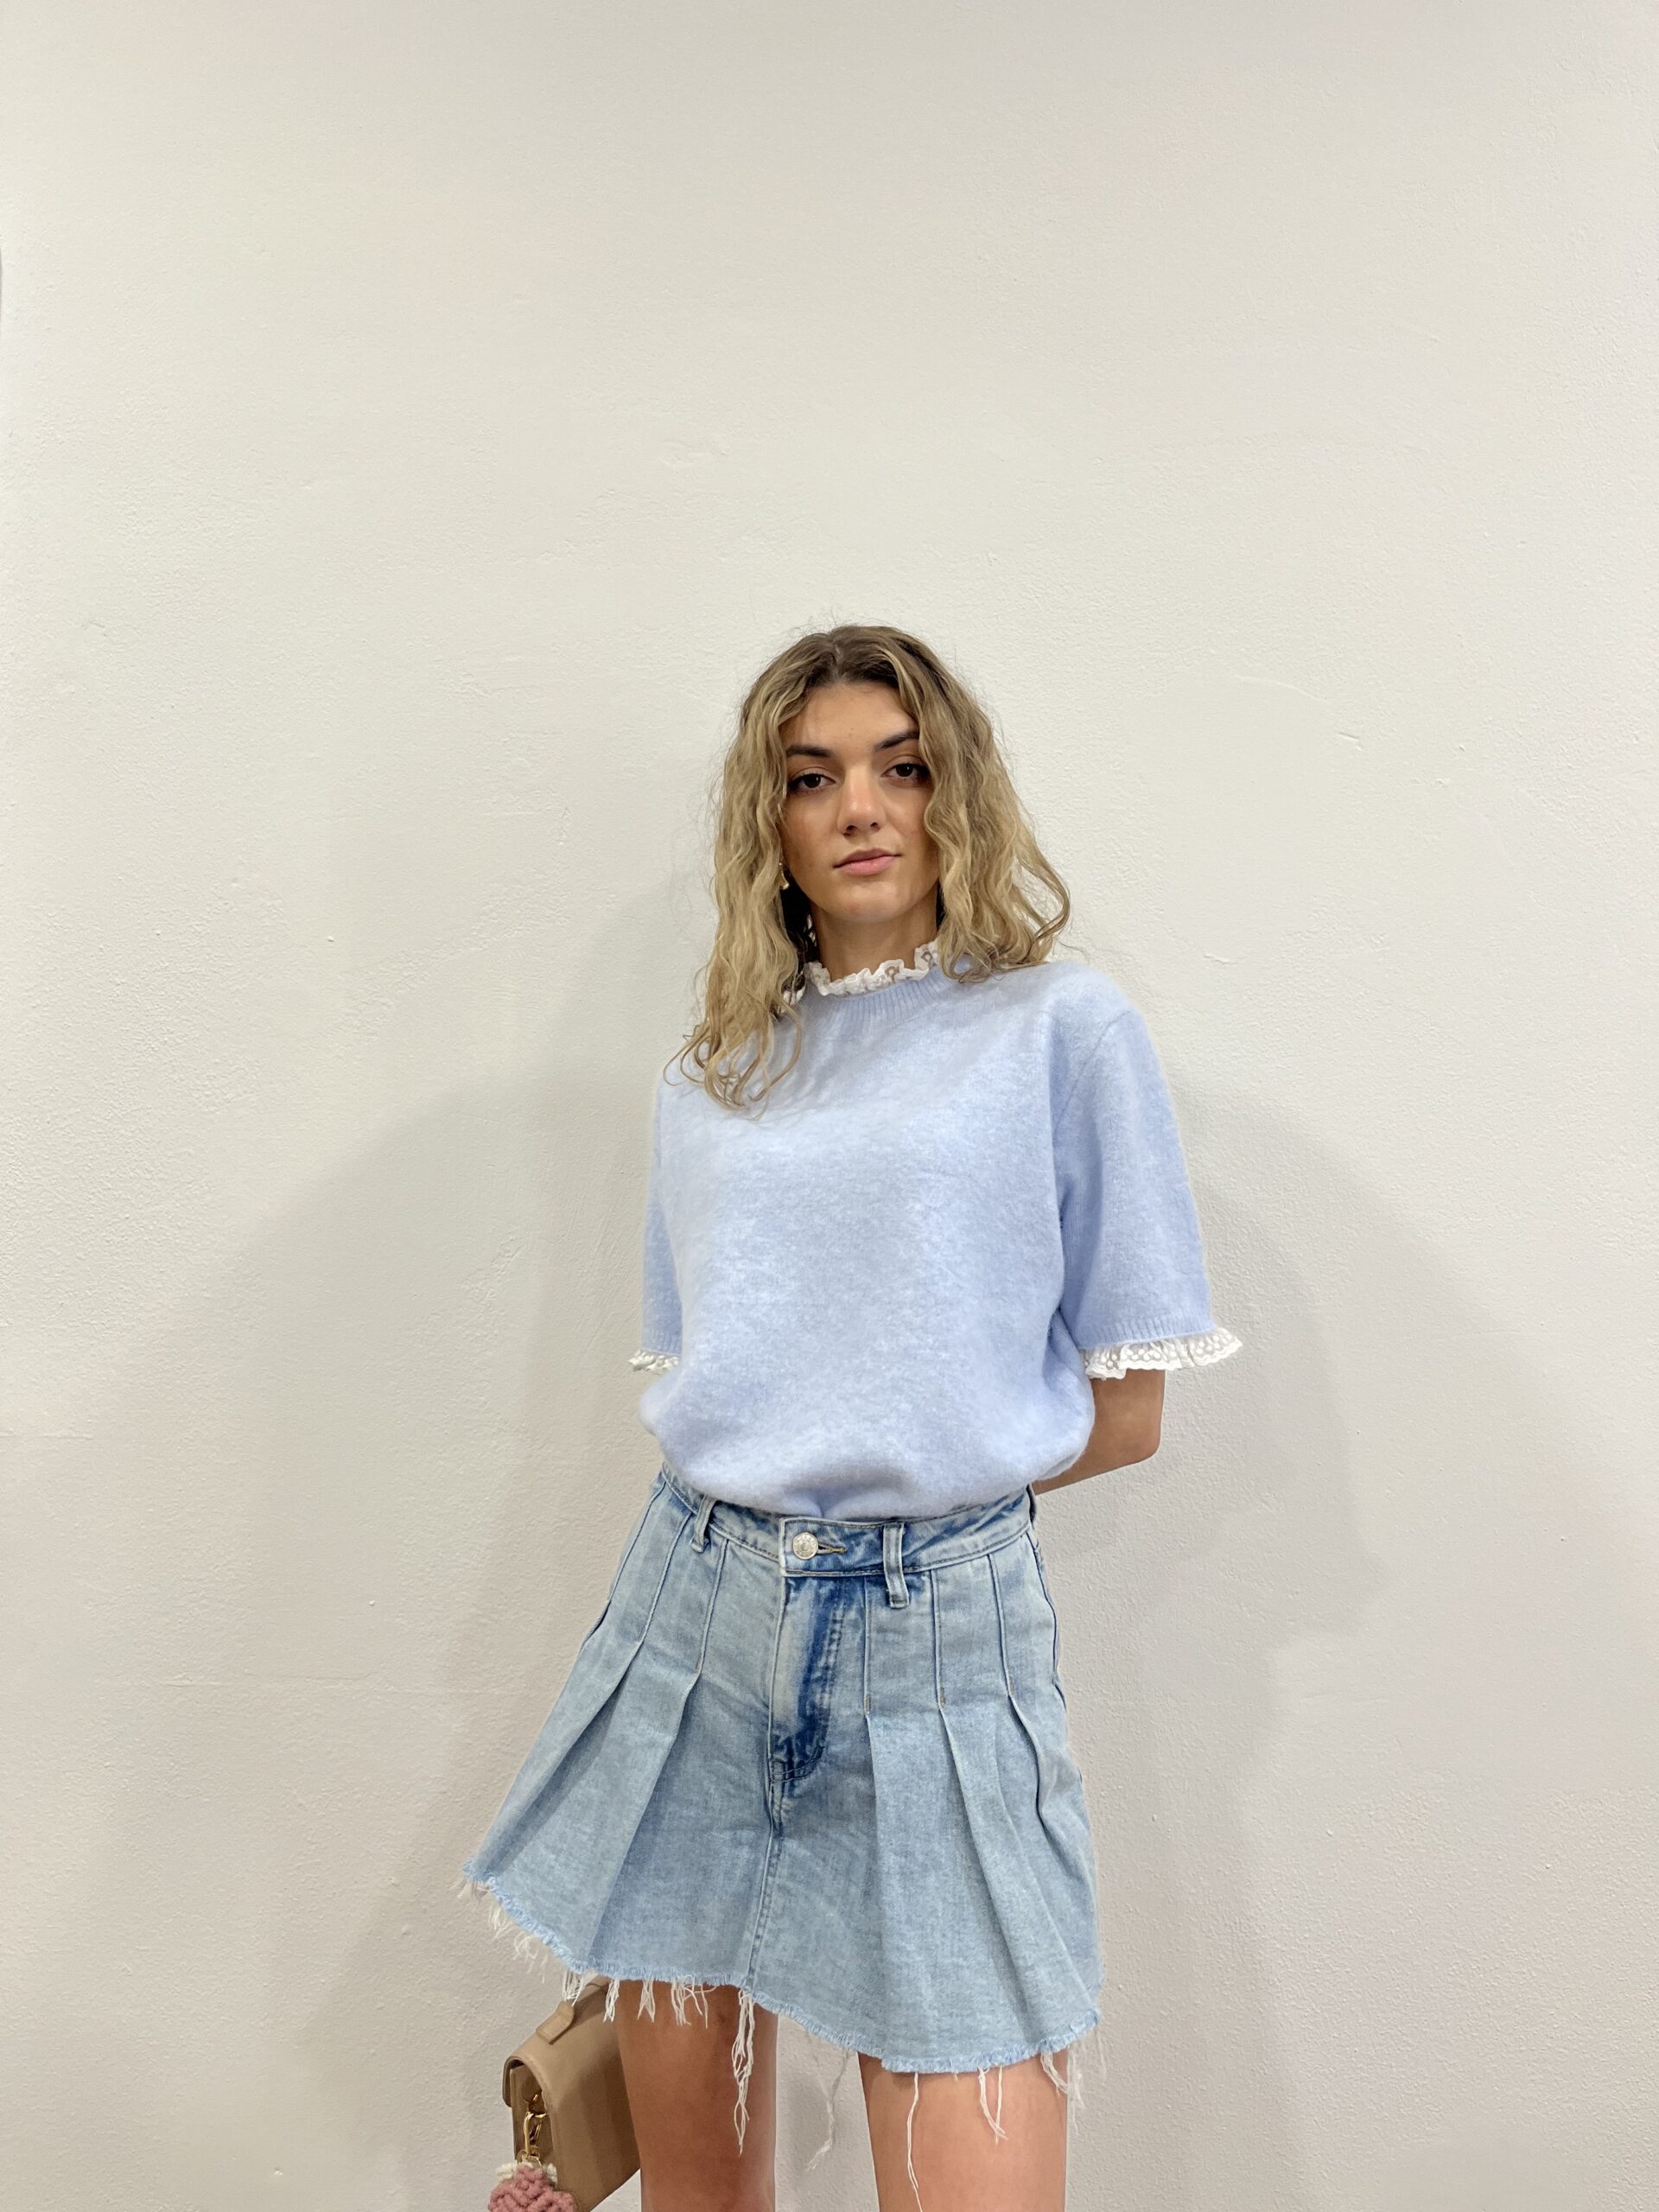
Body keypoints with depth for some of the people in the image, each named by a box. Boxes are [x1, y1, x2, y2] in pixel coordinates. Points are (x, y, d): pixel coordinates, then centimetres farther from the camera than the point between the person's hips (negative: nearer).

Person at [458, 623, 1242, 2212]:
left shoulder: (1065, 1029, -1)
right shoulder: (708, 1080, 11)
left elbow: (1124, 1413, 0)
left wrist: (925, 1478, 1)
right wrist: (815, 1486, 0)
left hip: (938, 1624, -3)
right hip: (697, 1607, 4)